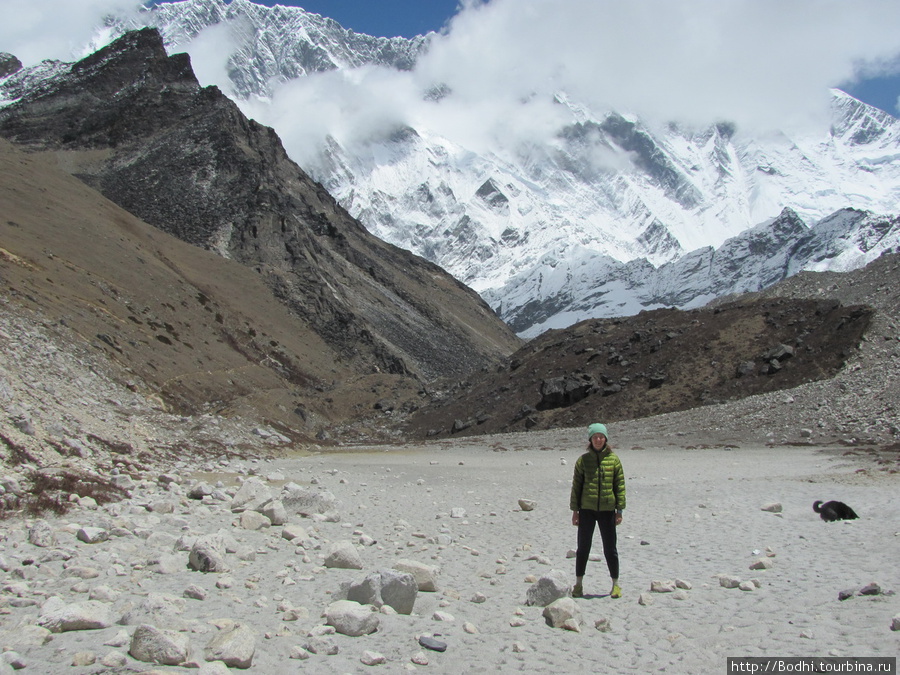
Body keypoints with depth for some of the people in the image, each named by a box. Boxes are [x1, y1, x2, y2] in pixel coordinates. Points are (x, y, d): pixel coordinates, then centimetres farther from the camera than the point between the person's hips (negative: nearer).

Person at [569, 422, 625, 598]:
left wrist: (620, 510, -1)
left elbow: (620, 485, 2)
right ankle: (578, 584, 19)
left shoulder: (613, 460, 1)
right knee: (583, 548, 8)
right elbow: (576, 486, 4)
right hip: (587, 509, 0)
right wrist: (575, 510, 0)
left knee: (610, 549, 6)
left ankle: (615, 584, 19)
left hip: (607, 510, 0)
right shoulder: (583, 460, 1)